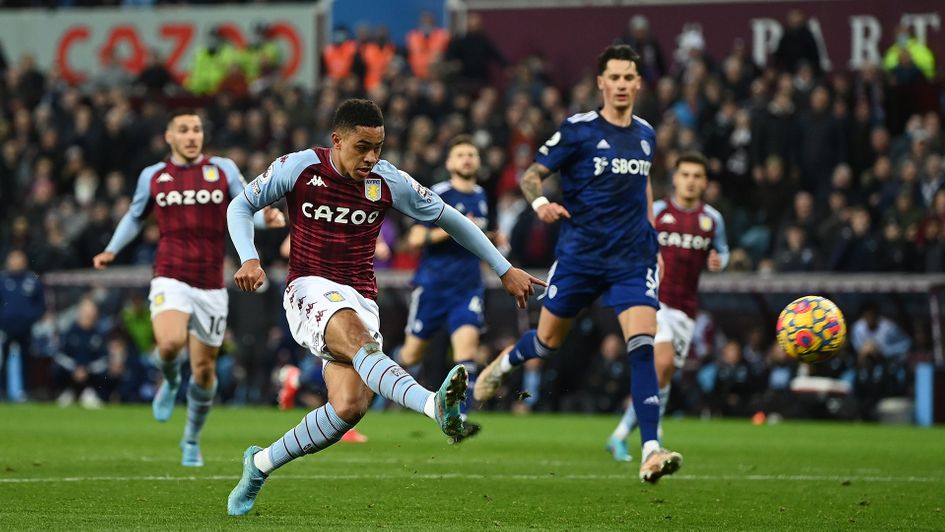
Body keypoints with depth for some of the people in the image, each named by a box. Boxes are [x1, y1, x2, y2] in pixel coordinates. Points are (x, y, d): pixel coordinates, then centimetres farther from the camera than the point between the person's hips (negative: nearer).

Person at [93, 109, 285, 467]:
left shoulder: (223, 170, 4)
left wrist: (267, 217, -21)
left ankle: (192, 440, 28)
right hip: (170, 280, -1)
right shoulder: (152, 176, 7)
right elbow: (135, 216, 22)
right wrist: (111, 250, 10)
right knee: (170, 343, -29)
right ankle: (170, 381, 7)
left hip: (211, 286, 1)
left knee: (204, 369, 5)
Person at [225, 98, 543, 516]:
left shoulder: (389, 182, 0)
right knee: (359, 340, -36)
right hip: (310, 290, -3)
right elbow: (241, 206, 8)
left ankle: (261, 464, 4)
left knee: (350, 406, -17)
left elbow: (450, 219, 11)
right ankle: (436, 406, -61)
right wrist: (249, 259, -10)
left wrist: (505, 270, 12)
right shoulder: (298, 168, -5)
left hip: (360, 302, 3)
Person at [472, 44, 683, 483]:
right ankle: (503, 364, 49)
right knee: (549, 341, 12)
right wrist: (540, 203, -26)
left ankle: (651, 451, -19)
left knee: (642, 345, -15)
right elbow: (531, 174, -5)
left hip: (632, 259, 2)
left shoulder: (645, 134, 8)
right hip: (579, 255, -2)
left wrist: (653, 243, 22)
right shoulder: (579, 129, -7)